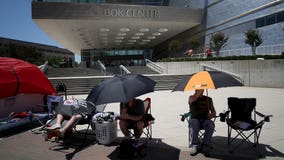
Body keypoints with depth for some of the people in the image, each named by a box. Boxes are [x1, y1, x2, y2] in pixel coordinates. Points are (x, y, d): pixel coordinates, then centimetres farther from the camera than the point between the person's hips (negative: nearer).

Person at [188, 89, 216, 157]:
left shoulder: (208, 99, 15)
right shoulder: (191, 97, 10)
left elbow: (214, 111, 12)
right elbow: (192, 100, -17)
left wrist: (212, 114, -11)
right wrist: (199, 92, -14)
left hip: (205, 119, 1)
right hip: (195, 119, -1)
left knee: (211, 124, -32)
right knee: (194, 123, -36)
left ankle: (205, 145, -29)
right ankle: (195, 145, -31)